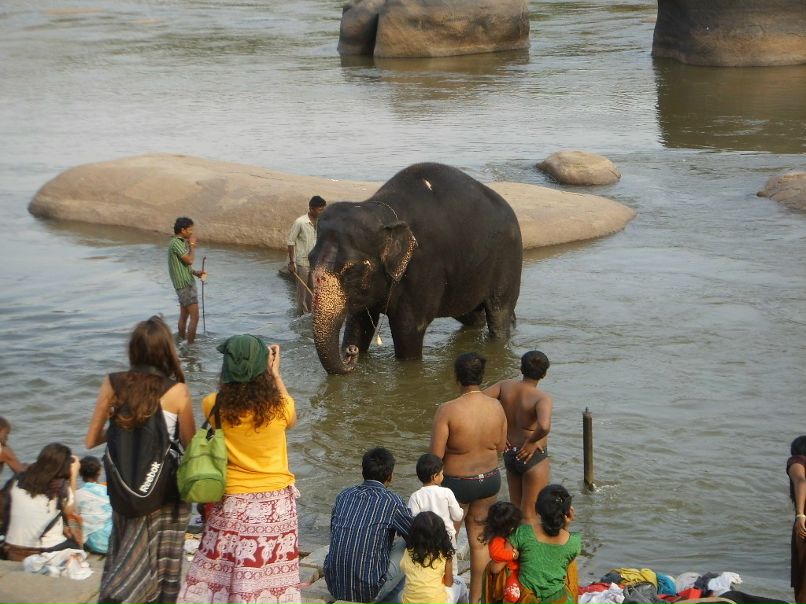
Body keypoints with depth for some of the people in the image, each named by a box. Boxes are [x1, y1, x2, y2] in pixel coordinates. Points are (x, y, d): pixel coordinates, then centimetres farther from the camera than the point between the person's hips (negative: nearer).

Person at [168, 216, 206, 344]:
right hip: (185, 284, -10)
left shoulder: (180, 242, 13)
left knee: (184, 315, 17)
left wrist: (195, 272, 7)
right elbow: (189, 260, -23)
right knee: (194, 317, -9)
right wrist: (192, 245, -11)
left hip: (186, 282, 10)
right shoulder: (176, 243, -18)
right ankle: (190, 345, -7)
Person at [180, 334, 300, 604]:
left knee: (221, 571, 10)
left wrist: (236, 370, 11)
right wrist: (275, 373, 15)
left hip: (231, 503, 1)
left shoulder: (215, 406, -10)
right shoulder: (278, 407, -12)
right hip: (275, 504, -1)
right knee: (268, 578, 4)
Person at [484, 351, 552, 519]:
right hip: (533, 457, -6)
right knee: (530, 513, 7)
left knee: (515, 507, 23)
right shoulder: (542, 398, -23)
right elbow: (544, 427, -42)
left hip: (509, 455, 6)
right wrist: (531, 441, -21)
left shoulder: (505, 386, -7)